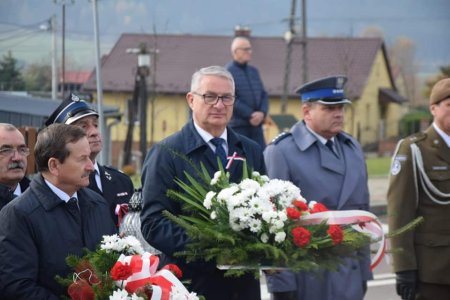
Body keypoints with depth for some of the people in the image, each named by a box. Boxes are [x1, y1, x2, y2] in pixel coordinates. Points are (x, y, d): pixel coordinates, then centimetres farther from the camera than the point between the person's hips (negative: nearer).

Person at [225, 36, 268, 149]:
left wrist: (262, 113, -6)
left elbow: (263, 95, 14)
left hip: (256, 124, 7)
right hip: (237, 126, -6)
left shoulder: (254, 71, 16)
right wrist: (250, 114, -16)